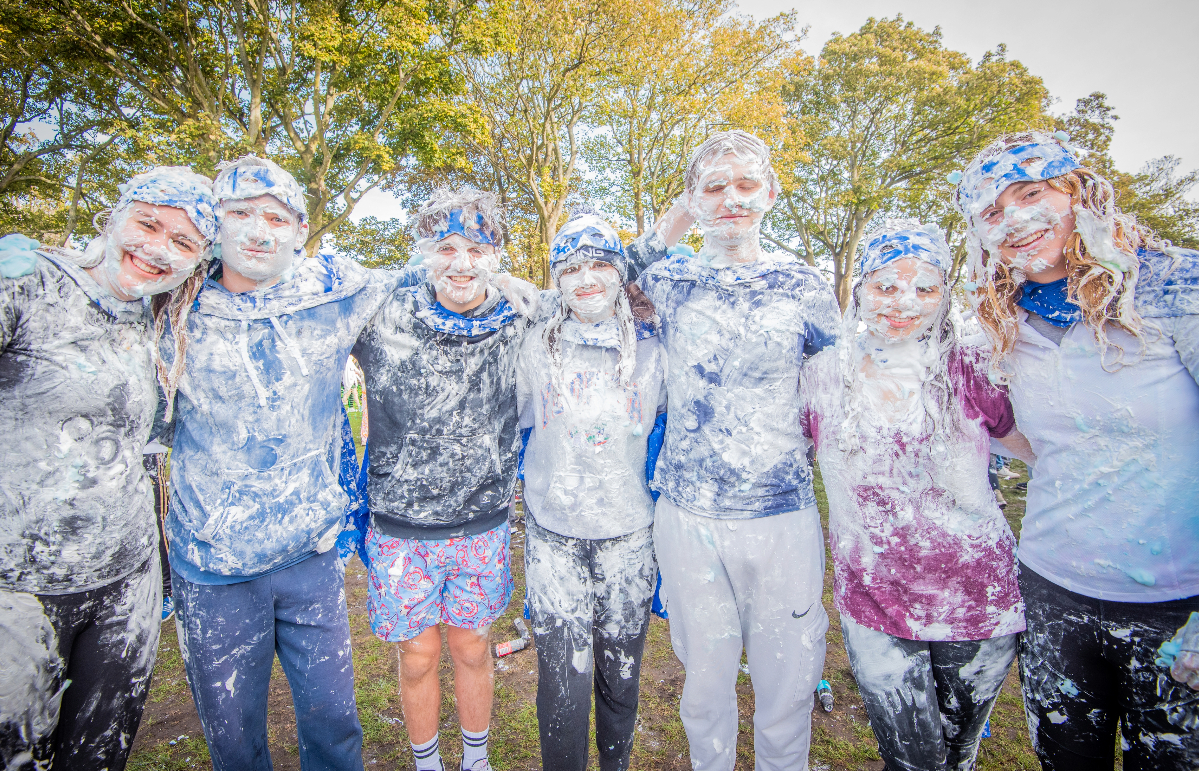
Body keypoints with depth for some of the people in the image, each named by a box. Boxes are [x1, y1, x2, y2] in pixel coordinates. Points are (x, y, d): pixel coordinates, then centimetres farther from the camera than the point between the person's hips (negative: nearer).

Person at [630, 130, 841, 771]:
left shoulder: (801, 285, 2)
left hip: (784, 515, 0)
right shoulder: (666, 280, 3)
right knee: (705, 678, 16)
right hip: (688, 517, 1)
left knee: (788, 682, 13)